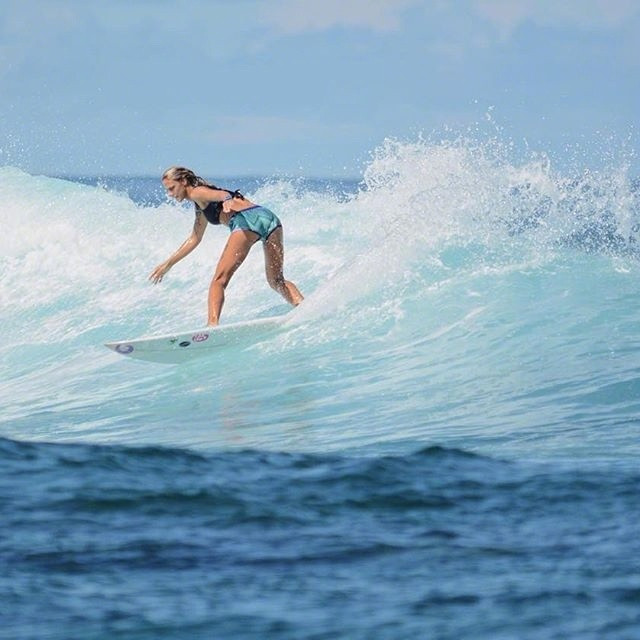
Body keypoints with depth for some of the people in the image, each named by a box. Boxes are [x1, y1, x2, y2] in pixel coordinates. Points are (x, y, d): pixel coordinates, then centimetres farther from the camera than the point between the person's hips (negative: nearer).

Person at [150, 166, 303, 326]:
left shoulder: (197, 193, 10)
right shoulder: (201, 207, 37)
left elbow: (220, 194, -12)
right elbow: (194, 239, 48)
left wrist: (227, 200, -37)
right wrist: (168, 264, 51)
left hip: (247, 219, -9)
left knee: (219, 280, -7)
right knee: (276, 281, 16)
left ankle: (212, 325, -23)